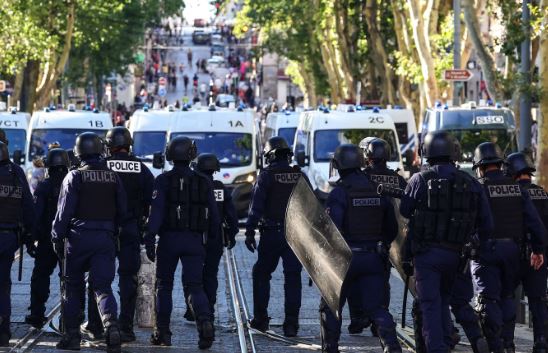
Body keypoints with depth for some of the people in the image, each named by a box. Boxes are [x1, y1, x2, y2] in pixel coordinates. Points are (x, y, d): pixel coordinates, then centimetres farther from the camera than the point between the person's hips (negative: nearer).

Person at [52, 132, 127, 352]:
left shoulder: (75, 177, -6)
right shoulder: (113, 177, 6)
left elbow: (64, 211, -8)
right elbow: (122, 211, 10)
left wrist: (57, 238, -2)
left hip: (78, 237, -3)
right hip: (106, 239, 3)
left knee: (74, 287, 10)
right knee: (102, 286, 0)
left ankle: (72, 334, 11)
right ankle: (111, 324, -25)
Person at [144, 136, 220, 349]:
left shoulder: (163, 180, -4)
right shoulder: (203, 182, 5)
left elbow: (156, 210, -13)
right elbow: (214, 215, 6)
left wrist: (149, 239, -17)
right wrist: (210, 238, 19)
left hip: (169, 239, -2)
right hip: (195, 241, 2)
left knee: (164, 286, 12)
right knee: (195, 286, 1)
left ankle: (162, 333, 13)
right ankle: (205, 322, -25)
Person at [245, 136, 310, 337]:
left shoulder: (266, 176, -5)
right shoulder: (300, 177, 7)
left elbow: (256, 206, -11)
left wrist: (249, 232, -9)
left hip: (271, 235, -3)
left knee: (261, 275, 12)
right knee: (293, 278, 4)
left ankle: (261, 319, 12)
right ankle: (291, 323, -1)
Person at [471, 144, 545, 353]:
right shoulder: (517, 188, 6)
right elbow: (534, 221, 5)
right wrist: (538, 249, 11)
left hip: (486, 249, -4)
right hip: (512, 249, 5)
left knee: (488, 300, -2)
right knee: (507, 296, 17)